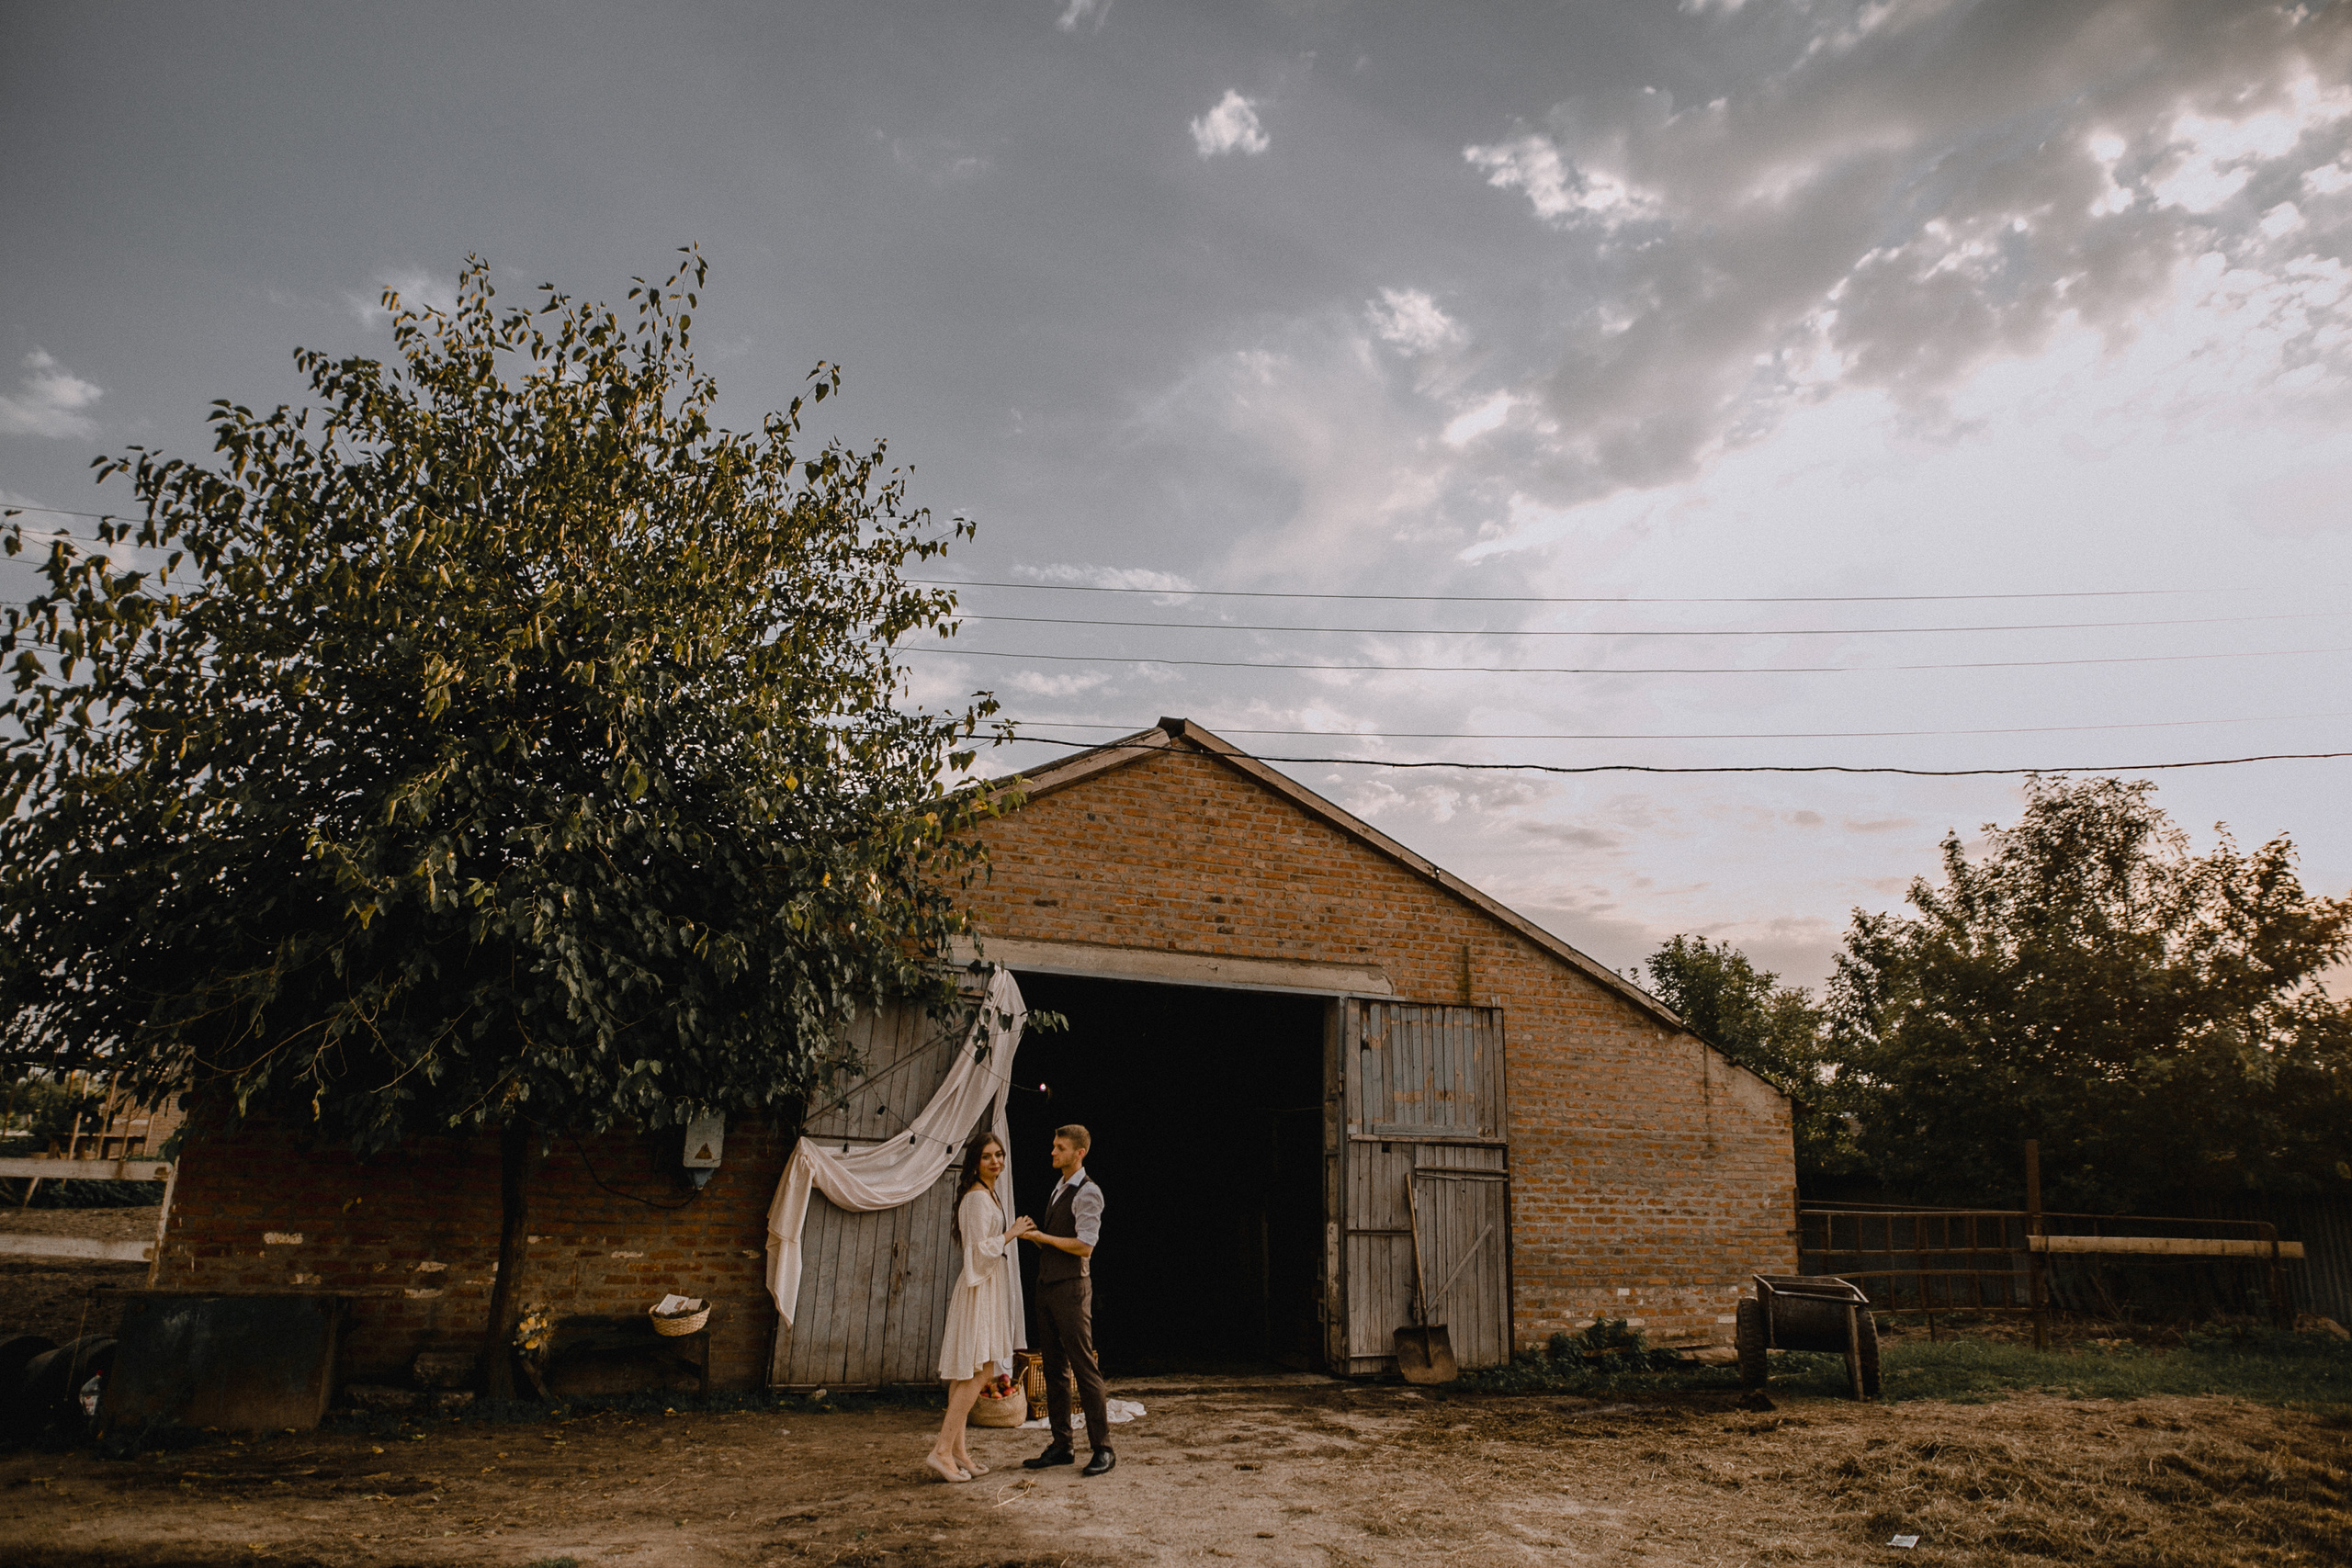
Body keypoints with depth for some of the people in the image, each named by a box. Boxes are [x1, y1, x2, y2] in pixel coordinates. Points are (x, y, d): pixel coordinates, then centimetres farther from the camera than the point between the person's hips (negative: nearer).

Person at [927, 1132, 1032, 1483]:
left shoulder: (986, 1195, 17)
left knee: (967, 1372, 9)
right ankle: (942, 1450, -14)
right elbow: (982, 1249, -19)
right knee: (979, 1370, -13)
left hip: (985, 1285, 10)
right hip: (980, 1287, -10)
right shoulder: (978, 1198, -14)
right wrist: (1011, 1233, -11)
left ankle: (957, 1447, 12)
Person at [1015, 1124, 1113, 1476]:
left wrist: (1040, 1236, -15)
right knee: (1054, 1368, 11)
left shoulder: (1088, 1193, -12)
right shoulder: (1058, 1189, 17)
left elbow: (1084, 1246, -19)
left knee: (1084, 1367, -6)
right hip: (1047, 1285, 9)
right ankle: (1061, 1445, 17)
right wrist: (1032, 1231, 3)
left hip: (1071, 1288, -9)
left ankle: (1102, 1448, 0)